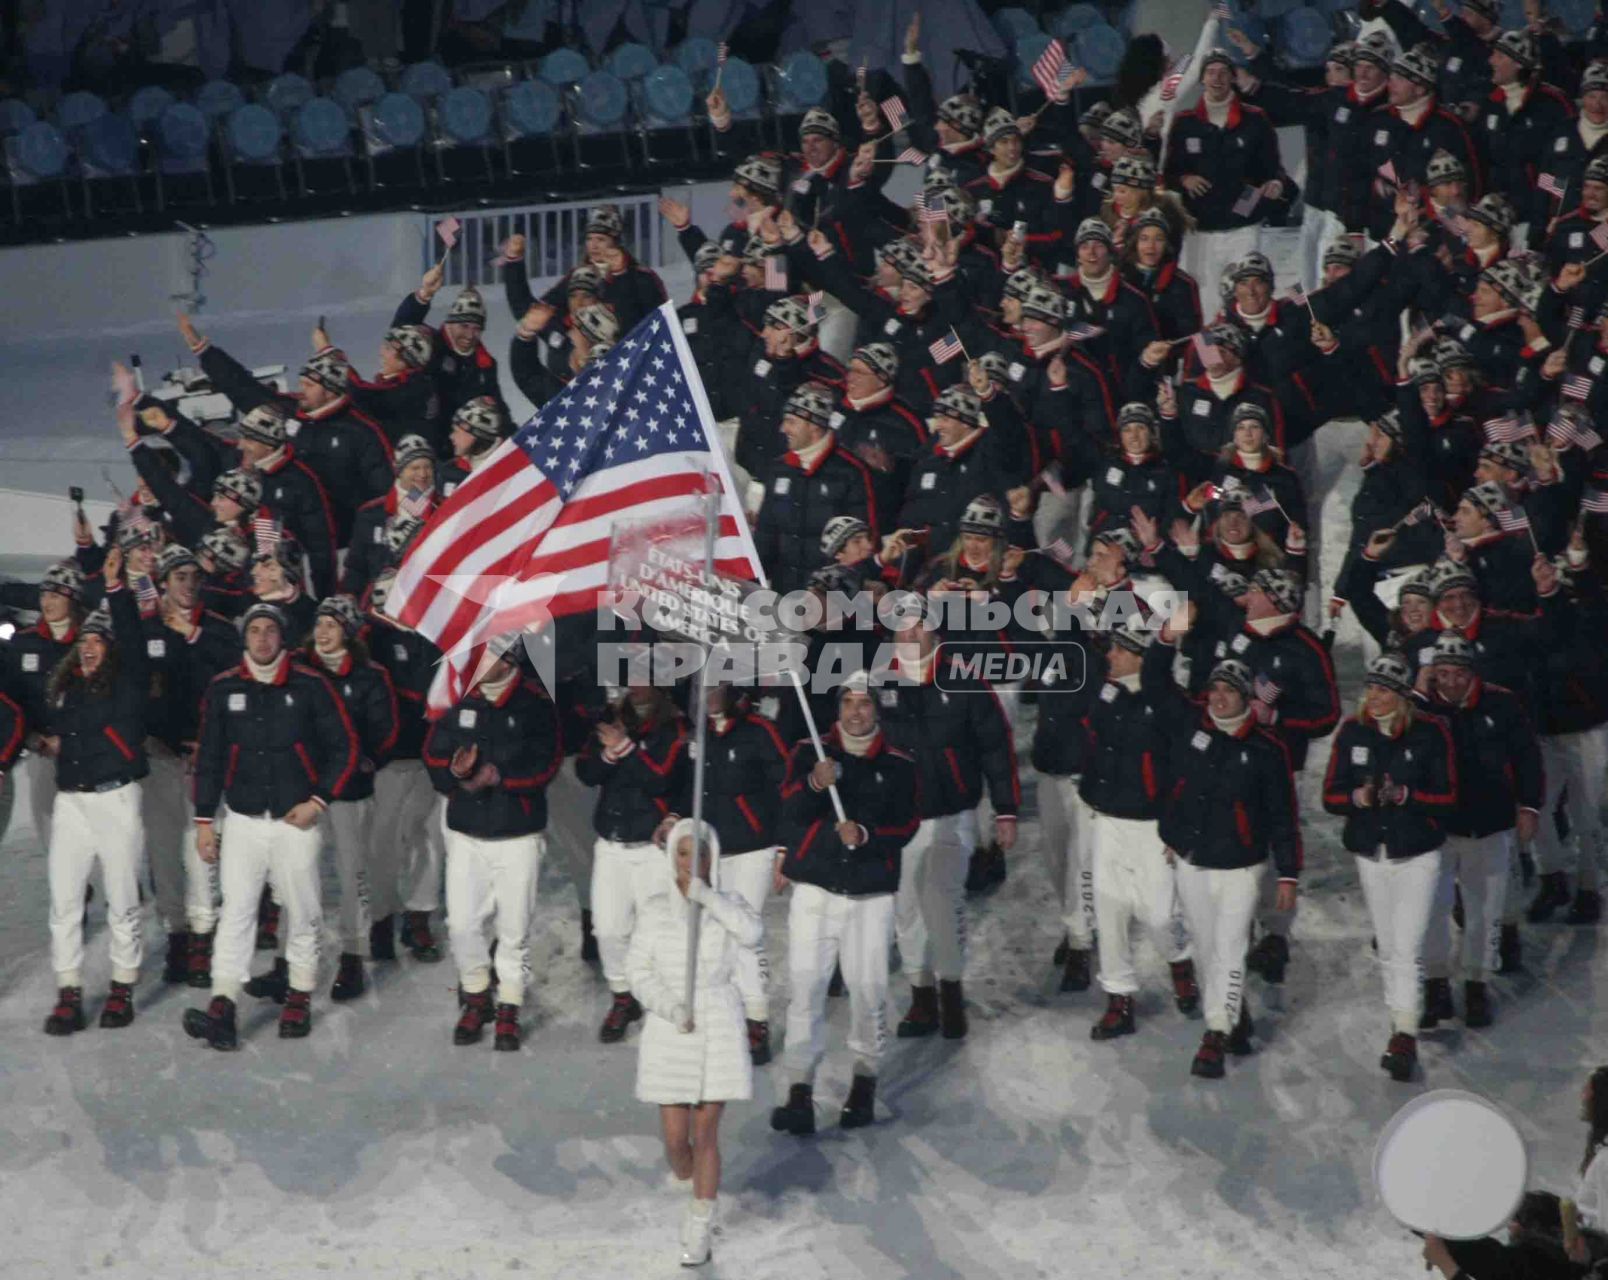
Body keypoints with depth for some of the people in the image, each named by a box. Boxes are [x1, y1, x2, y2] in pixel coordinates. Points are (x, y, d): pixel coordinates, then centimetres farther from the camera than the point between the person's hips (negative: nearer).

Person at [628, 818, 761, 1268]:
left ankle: (699, 1229, 16)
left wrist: (707, 897, -31)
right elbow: (638, 970, -3)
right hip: (670, 1033, 1)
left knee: (705, 1134, 1)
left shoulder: (726, 906, -4)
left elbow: (753, 933, -25)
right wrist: (671, 1008, -19)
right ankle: (694, 1193, 36)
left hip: (717, 1031, -1)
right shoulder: (657, 911, -1)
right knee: (675, 1139, 3)